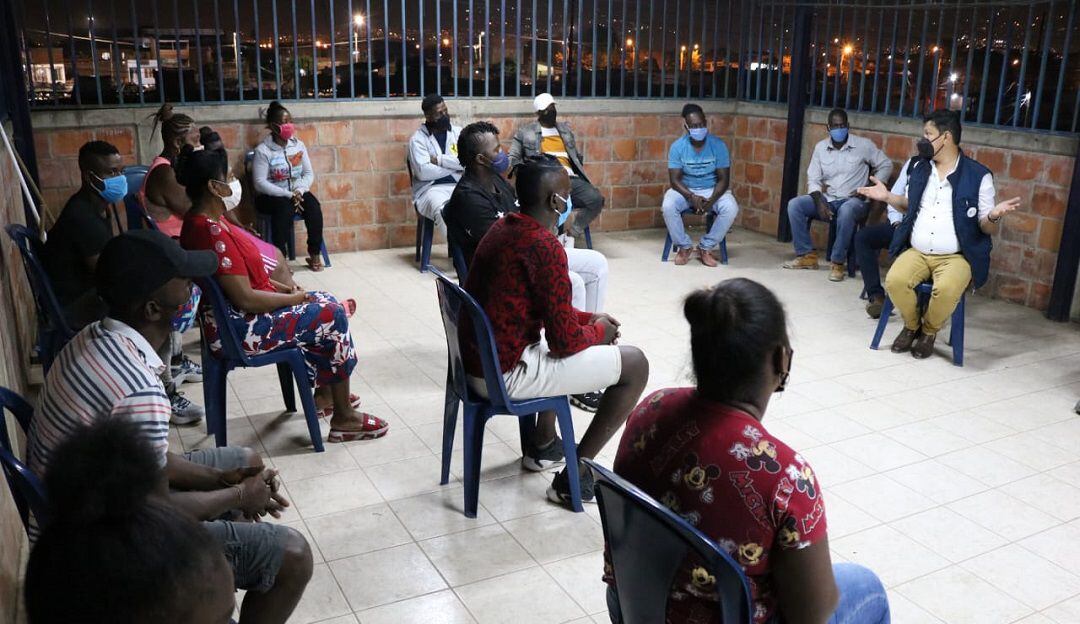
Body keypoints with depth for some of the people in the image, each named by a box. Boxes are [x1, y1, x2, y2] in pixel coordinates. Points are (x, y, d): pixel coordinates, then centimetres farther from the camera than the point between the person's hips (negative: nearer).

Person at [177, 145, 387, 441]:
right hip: (239, 329, -10)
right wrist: (293, 298, -14)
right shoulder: (212, 232, -26)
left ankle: (325, 393, 22)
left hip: (235, 314, 11)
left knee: (325, 301, 14)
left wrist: (279, 286, 5)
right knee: (332, 315, -8)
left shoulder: (203, 220, 7)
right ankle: (343, 418, 2)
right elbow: (245, 299, -28)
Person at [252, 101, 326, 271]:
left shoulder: (298, 145, 5)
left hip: (296, 192, 4)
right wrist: (288, 195, -24)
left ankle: (315, 254, -14)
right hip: (270, 196, -4)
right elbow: (260, 183, -17)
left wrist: (299, 191, -15)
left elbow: (309, 173, 5)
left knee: (313, 206, -26)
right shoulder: (262, 150, -11)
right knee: (284, 207, -36)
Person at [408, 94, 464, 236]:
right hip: (431, 188, -3)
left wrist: (439, 160, -7)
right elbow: (423, 172, -12)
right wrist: (455, 167, -4)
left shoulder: (459, 132, 13)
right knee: (443, 210, -38)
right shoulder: (418, 139, 3)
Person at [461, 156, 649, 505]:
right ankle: (574, 478, 5)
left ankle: (542, 445, 39)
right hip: (504, 375, -10)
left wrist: (589, 318, 15)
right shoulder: (545, 246, -22)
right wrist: (599, 331, 1)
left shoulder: (503, 227, 7)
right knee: (636, 365, -2)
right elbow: (564, 341, -18)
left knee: (582, 331, 34)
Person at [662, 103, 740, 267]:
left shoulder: (718, 145, -11)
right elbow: (675, 179, -13)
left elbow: (723, 179, -11)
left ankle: (706, 247, -10)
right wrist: (692, 197, -31)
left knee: (731, 208, -30)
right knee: (668, 206, -31)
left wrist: (711, 200, -29)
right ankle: (684, 246, -8)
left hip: (713, 190, 0)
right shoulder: (677, 147, -11)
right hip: (685, 190, 0)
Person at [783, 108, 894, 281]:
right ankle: (807, 255, -11)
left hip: (854, 200, -4)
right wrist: (820, 202, -14)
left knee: (846, 211, -40)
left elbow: (886, 166, 3)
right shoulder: (820, 147, 6)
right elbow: (813, 179, 4)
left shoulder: (863, 145, -3)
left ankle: (838, 262, -28)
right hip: (827, 200, 4)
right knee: (794, 204, -17)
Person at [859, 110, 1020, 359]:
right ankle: (911, 325, 4)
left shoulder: (978, 175, -4)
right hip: (916, 252, 4)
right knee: (894, 281, -27)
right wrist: (888, 197, 8)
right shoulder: (918, 167, 9)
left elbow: (986, 228, -1)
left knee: (946, 289, -34)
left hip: (955, 257, -4)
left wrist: (993, 216, -24)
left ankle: (929, 331, -2)